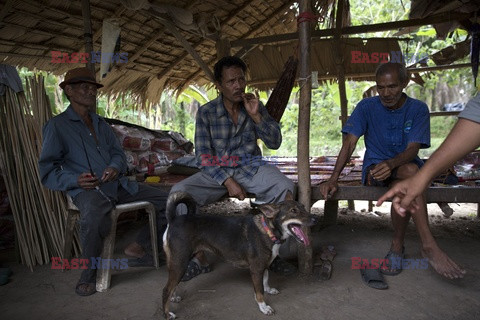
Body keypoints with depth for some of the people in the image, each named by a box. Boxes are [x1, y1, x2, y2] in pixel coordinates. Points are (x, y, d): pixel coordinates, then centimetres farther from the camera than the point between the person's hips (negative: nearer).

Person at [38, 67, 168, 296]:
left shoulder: (101, 124, 23)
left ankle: (138, 246, 17)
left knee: (167, 202, -1)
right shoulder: (57, 126, 3)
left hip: (117, 184, 7)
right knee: (94, 218, -41)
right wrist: (75, 180, -19)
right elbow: (47, 171, 0)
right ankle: (88, 274, -14)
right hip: (86, 189, -6)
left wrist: (115, 167, -6)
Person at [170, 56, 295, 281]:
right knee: (178, 193, -25)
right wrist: (228, 181, -21)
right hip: (216, 171, -1)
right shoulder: (206, 112, -4)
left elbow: (275, 143, 0)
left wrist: (256, 116, -14)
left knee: (284, 187, -28)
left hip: (250, 169, 1)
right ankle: (198, 258, -8)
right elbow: (203, 155, -8)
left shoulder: (255, 107, 3)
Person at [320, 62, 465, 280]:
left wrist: (391, 164, -37)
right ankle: (428, 244, -32)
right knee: (410, 171, -33)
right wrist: (334, 178, -23)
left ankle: (397, 246, -14)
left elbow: (413, 149, -13)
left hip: (406, 164, 1)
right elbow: (350, 143, -10)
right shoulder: (367, 107, -3)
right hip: (375, 168, -1)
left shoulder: (418, 109, -3)